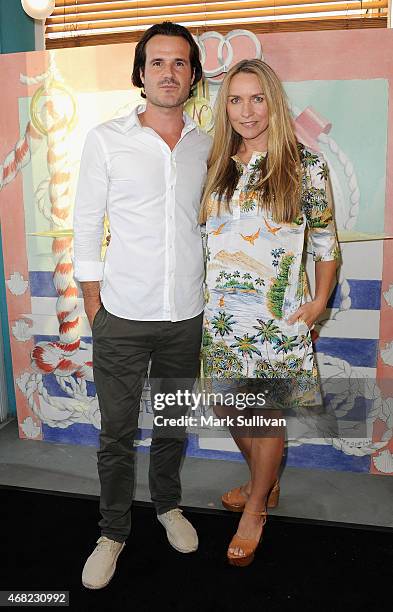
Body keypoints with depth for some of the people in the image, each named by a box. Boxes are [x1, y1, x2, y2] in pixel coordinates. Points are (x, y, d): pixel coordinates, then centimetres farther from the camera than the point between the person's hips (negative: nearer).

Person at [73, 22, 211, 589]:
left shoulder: (206, 146, 6)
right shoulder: (106, 139, -3)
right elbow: (86, 229, -1)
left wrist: (208, 296, 12)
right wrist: (94, 309, -3)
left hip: (187, 317, 3)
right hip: (123, 318, -2)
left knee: (173, 424, 18)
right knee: (117, 433, 8)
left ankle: (168, 504, 43)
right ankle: (113, 531, 30)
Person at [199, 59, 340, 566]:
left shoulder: (305, 164, -4)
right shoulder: (216, 166, 7)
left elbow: (325, 240, 0)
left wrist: (319, 301, -6)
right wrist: (203, 295, 8)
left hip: (278, 316, -4)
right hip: (221, 314, 5)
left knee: (267, 414, 7)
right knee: (230, 408, 15)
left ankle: (255, 510, 31)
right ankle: (265, 482, 42)